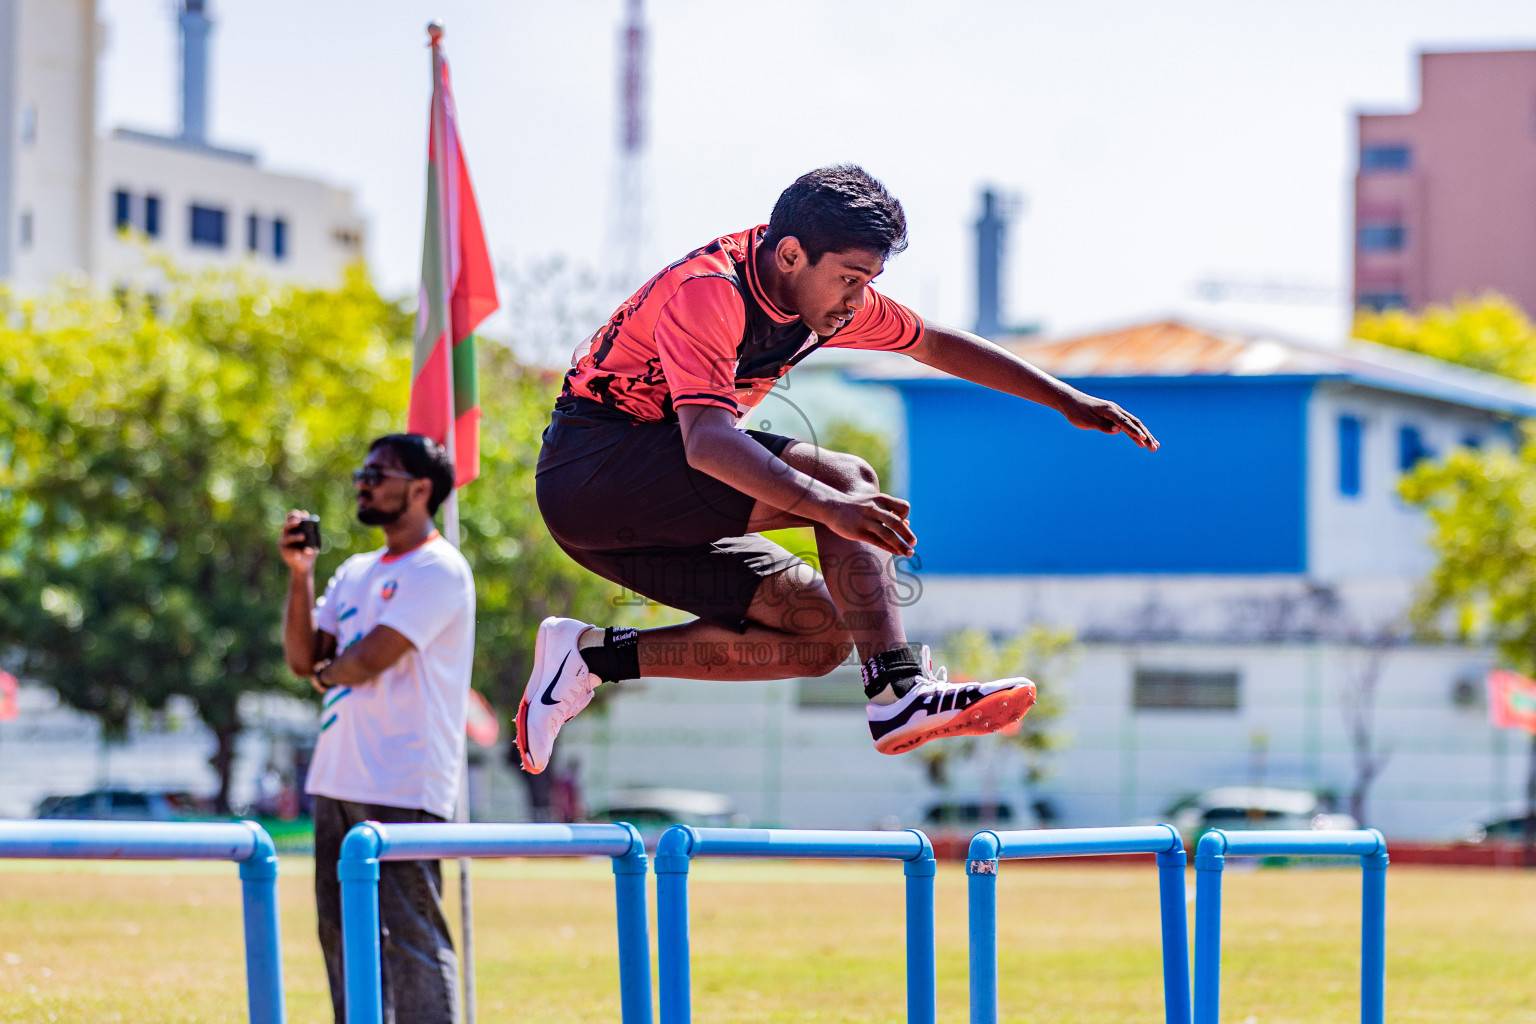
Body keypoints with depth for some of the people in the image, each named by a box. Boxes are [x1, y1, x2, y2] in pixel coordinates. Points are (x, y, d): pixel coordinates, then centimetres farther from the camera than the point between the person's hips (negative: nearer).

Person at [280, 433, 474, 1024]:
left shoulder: (439, 570, -9)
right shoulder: (356, 572, 18)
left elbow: (368, 660, -16)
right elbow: (303, 657, 13)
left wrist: (327, 671, 5)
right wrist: (300, 574, 3)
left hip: (403, 793, -9)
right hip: (337, 785, 9)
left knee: (412, 937, -10)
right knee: (343, 933, 11)